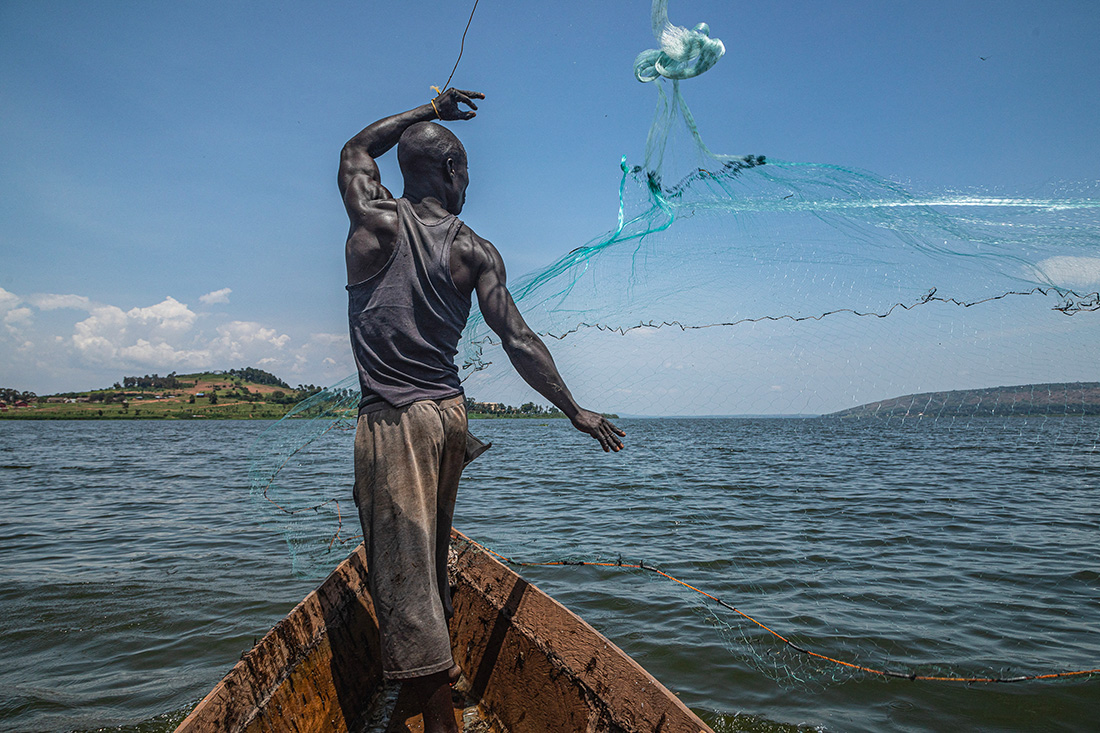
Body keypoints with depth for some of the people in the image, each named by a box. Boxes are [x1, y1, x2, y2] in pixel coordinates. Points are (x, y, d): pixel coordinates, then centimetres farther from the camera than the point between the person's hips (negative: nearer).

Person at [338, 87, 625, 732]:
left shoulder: (374, 219, 0)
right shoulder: (477, 253, 0)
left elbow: (357, 149, 21)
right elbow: (518, 341, -5)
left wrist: (430, 110, 27)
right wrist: (576, 411, 1)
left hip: (391, 419, -3)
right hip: (450, 413, 4)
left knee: (404, 572, -4)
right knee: (430, 557, 21)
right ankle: (437, 676, 37)